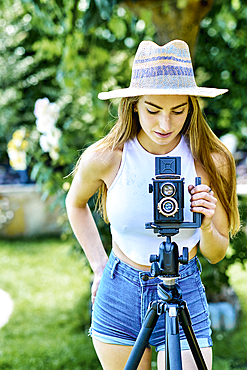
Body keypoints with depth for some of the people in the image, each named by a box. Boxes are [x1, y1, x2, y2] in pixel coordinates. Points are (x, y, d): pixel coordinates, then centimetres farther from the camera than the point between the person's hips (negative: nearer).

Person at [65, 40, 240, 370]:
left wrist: (207, 227, -21)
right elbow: (75, 203, 12)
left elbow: (217, 254, 0)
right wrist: (99, 267, 6)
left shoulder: (213, 161, -11)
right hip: (118, 296, 1)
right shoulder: (104, 157, -12)